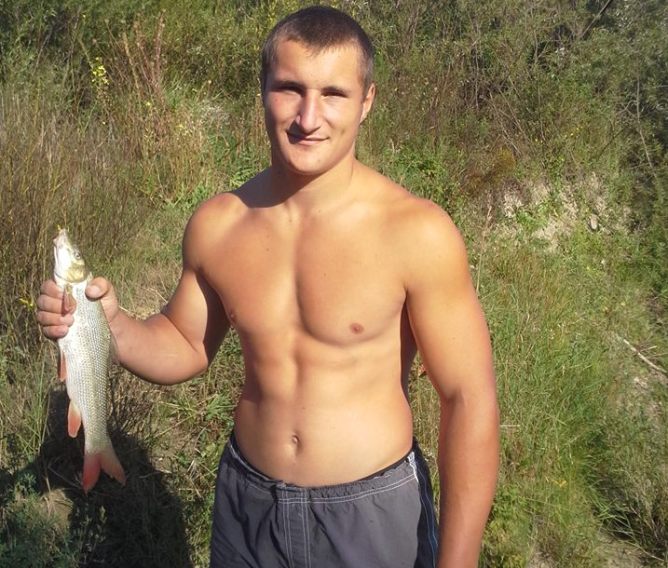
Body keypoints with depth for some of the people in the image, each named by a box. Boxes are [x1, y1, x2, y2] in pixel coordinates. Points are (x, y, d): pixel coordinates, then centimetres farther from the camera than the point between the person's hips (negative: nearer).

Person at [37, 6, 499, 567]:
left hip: (374, 514, -3)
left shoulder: (416, 233, -20)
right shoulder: (217, 225, -7)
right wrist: (110, 324, -11)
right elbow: (187, 347, 8)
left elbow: (470, 402, -14)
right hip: (246, 507, 4)